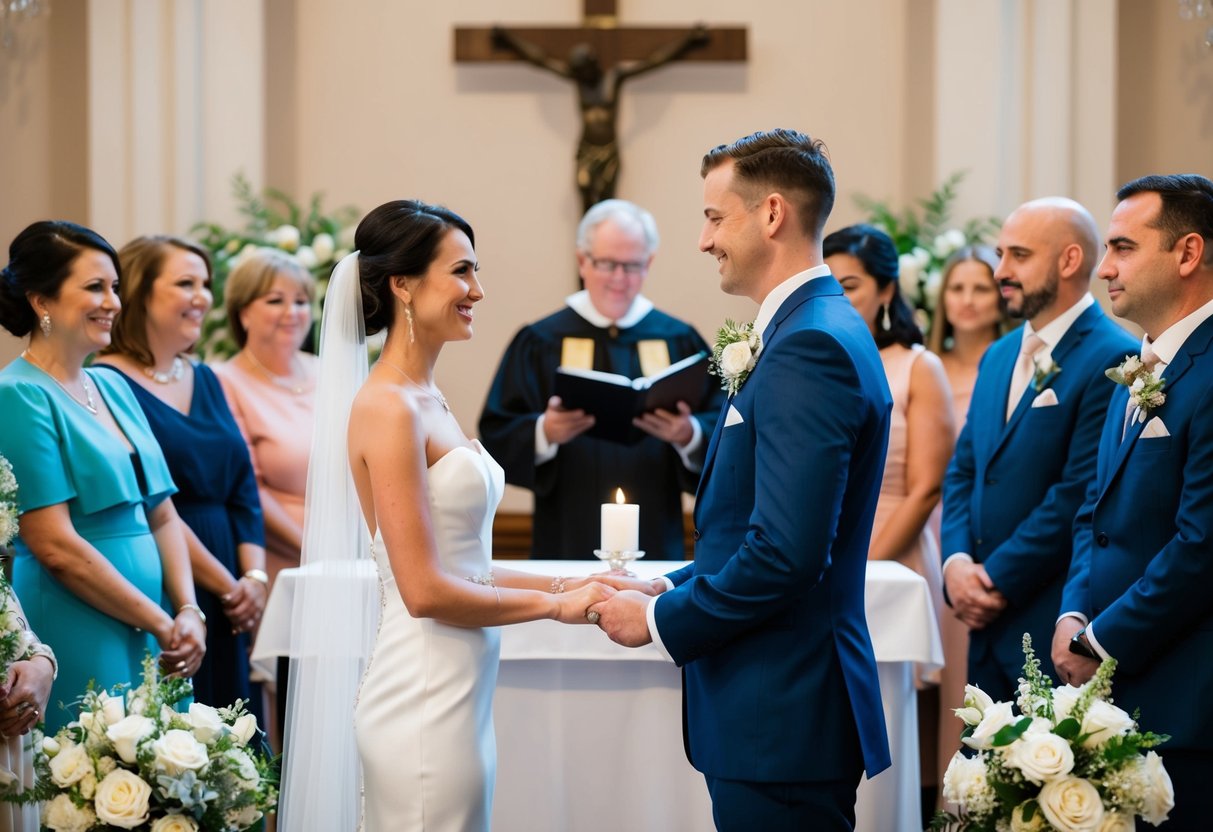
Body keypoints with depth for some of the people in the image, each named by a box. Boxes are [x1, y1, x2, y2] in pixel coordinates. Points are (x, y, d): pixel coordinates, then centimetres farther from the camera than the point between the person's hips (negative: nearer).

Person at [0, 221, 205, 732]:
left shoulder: (113, 388, 14)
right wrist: (159, 623, -11)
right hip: (81, 648, -7)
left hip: (152, 649, 7)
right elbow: (55, 547, -15)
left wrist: (188, 612, -2)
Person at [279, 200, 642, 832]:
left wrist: (569, 583, 7)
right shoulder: (387, 407, -14)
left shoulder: (427, 400, 14)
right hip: (425, 700, -9)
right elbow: (425, 590, -17)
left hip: (460, 694, 9)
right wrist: (555, 604, -8)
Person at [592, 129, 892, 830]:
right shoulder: (818, 330, 14)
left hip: (781, 719, -10)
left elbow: (784, 555, -24)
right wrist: (670, 590, 10)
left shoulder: (810, 345, -18)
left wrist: (660, 620, -13)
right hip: (780, 711, 10)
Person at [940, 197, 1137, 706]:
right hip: (991, 627, 8)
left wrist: (997, 581, -13)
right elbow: (963, 471, 16)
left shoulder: (1112, 360, -12)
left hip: (1058, 631, -8)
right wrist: (956, 561, -2)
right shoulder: (999, 357, 16)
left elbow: (1079, 495, -17)